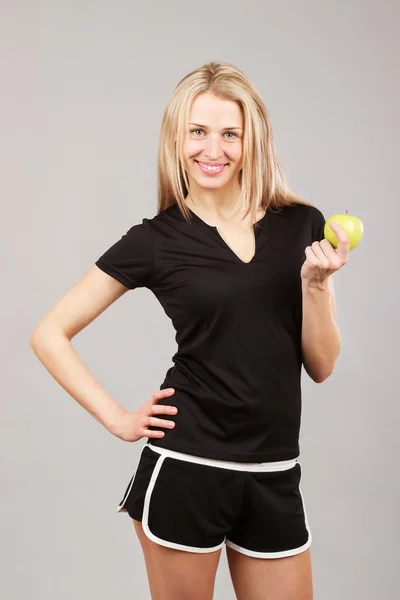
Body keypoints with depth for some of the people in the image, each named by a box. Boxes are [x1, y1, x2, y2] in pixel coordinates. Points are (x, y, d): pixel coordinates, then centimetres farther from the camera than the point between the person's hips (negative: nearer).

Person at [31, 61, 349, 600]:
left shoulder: (302, 226, 2)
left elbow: (321, 366, 4)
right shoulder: (156, 240, -4)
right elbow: (50, 335, 0)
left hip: (274, 477, 3)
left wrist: (316, 282, -11)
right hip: (186, 469, -2)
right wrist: (117, 419, -4)